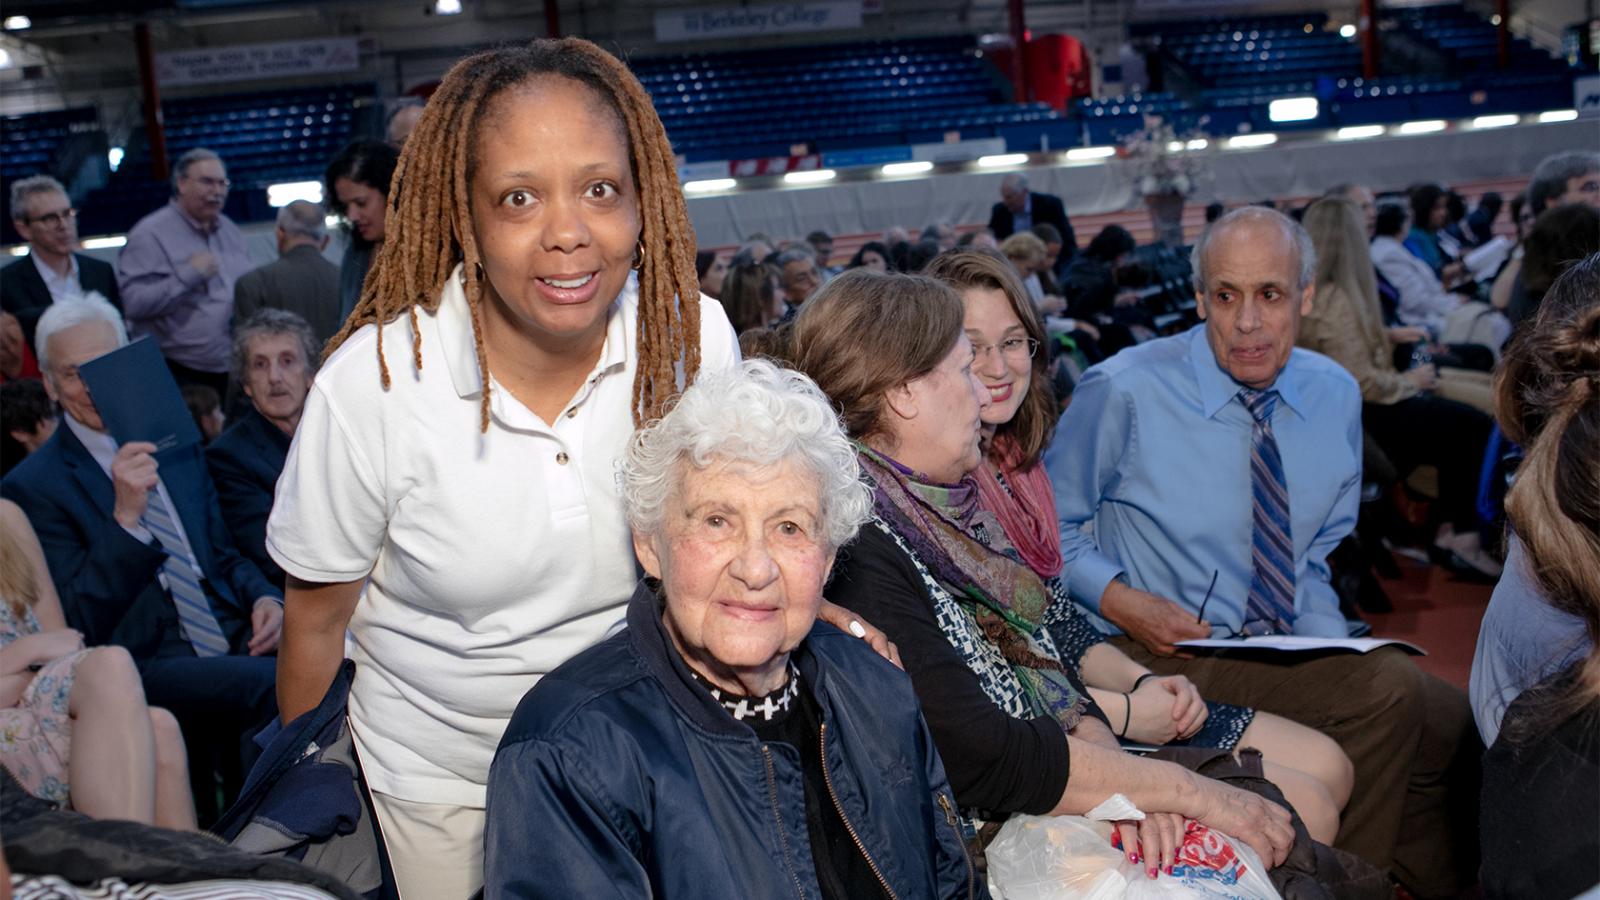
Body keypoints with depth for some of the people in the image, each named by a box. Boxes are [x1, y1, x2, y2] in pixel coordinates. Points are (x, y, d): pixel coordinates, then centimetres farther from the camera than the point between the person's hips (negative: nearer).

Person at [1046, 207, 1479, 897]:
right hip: (1164, 658, -5)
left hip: (1292, 649, 6)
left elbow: (1323, 556, 14)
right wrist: (1126, 605, -17)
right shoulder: (1122, 393, -10)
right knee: (1388, 689, -25)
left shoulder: (1336, 396, 5)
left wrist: (1332, 651, -4)